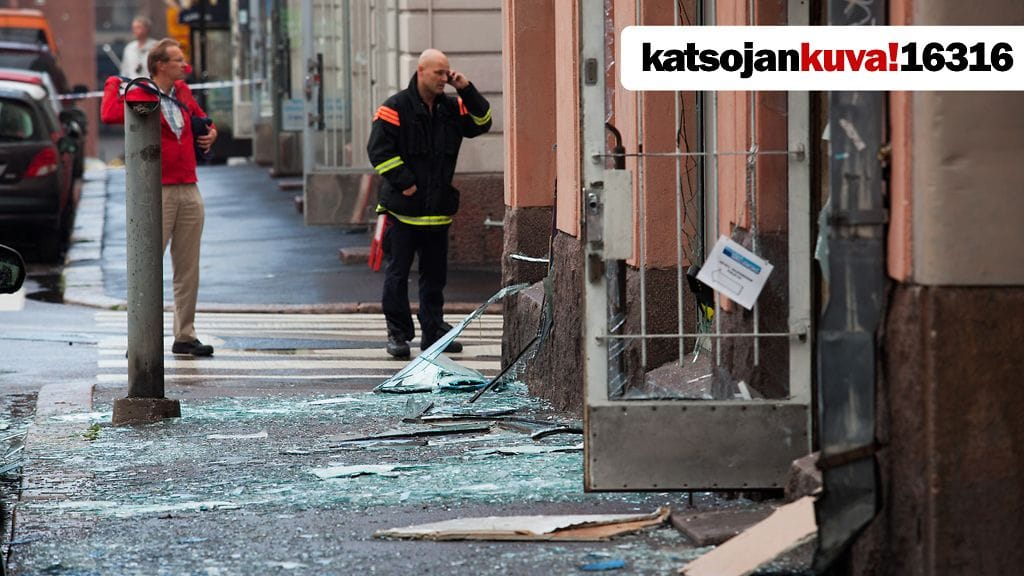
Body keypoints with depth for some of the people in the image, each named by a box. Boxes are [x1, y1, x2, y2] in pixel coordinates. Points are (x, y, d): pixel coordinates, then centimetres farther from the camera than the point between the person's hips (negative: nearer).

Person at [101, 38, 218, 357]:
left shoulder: (183, 92, 15)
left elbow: (200, 116, 36)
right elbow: (110, 114, -26)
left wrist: (210, 132, 15)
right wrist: (113, 84, -10)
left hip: (189, 190, 7)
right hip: (158, 193, -7)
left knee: (188, 268, 9)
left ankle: (185, 336, 15)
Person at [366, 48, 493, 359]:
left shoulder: (451, 108, 10)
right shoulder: (396, 108, -7)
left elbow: (481, 123, 9)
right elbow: (379, 148, -11)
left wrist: (467, 91, -3)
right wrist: (404, 182, -15)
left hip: (438, 210, 5)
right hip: (402, 209, -5)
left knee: (435, 274, 10)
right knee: (397, 272, 0)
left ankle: (434, 331, 18)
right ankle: (398, 333, 6)